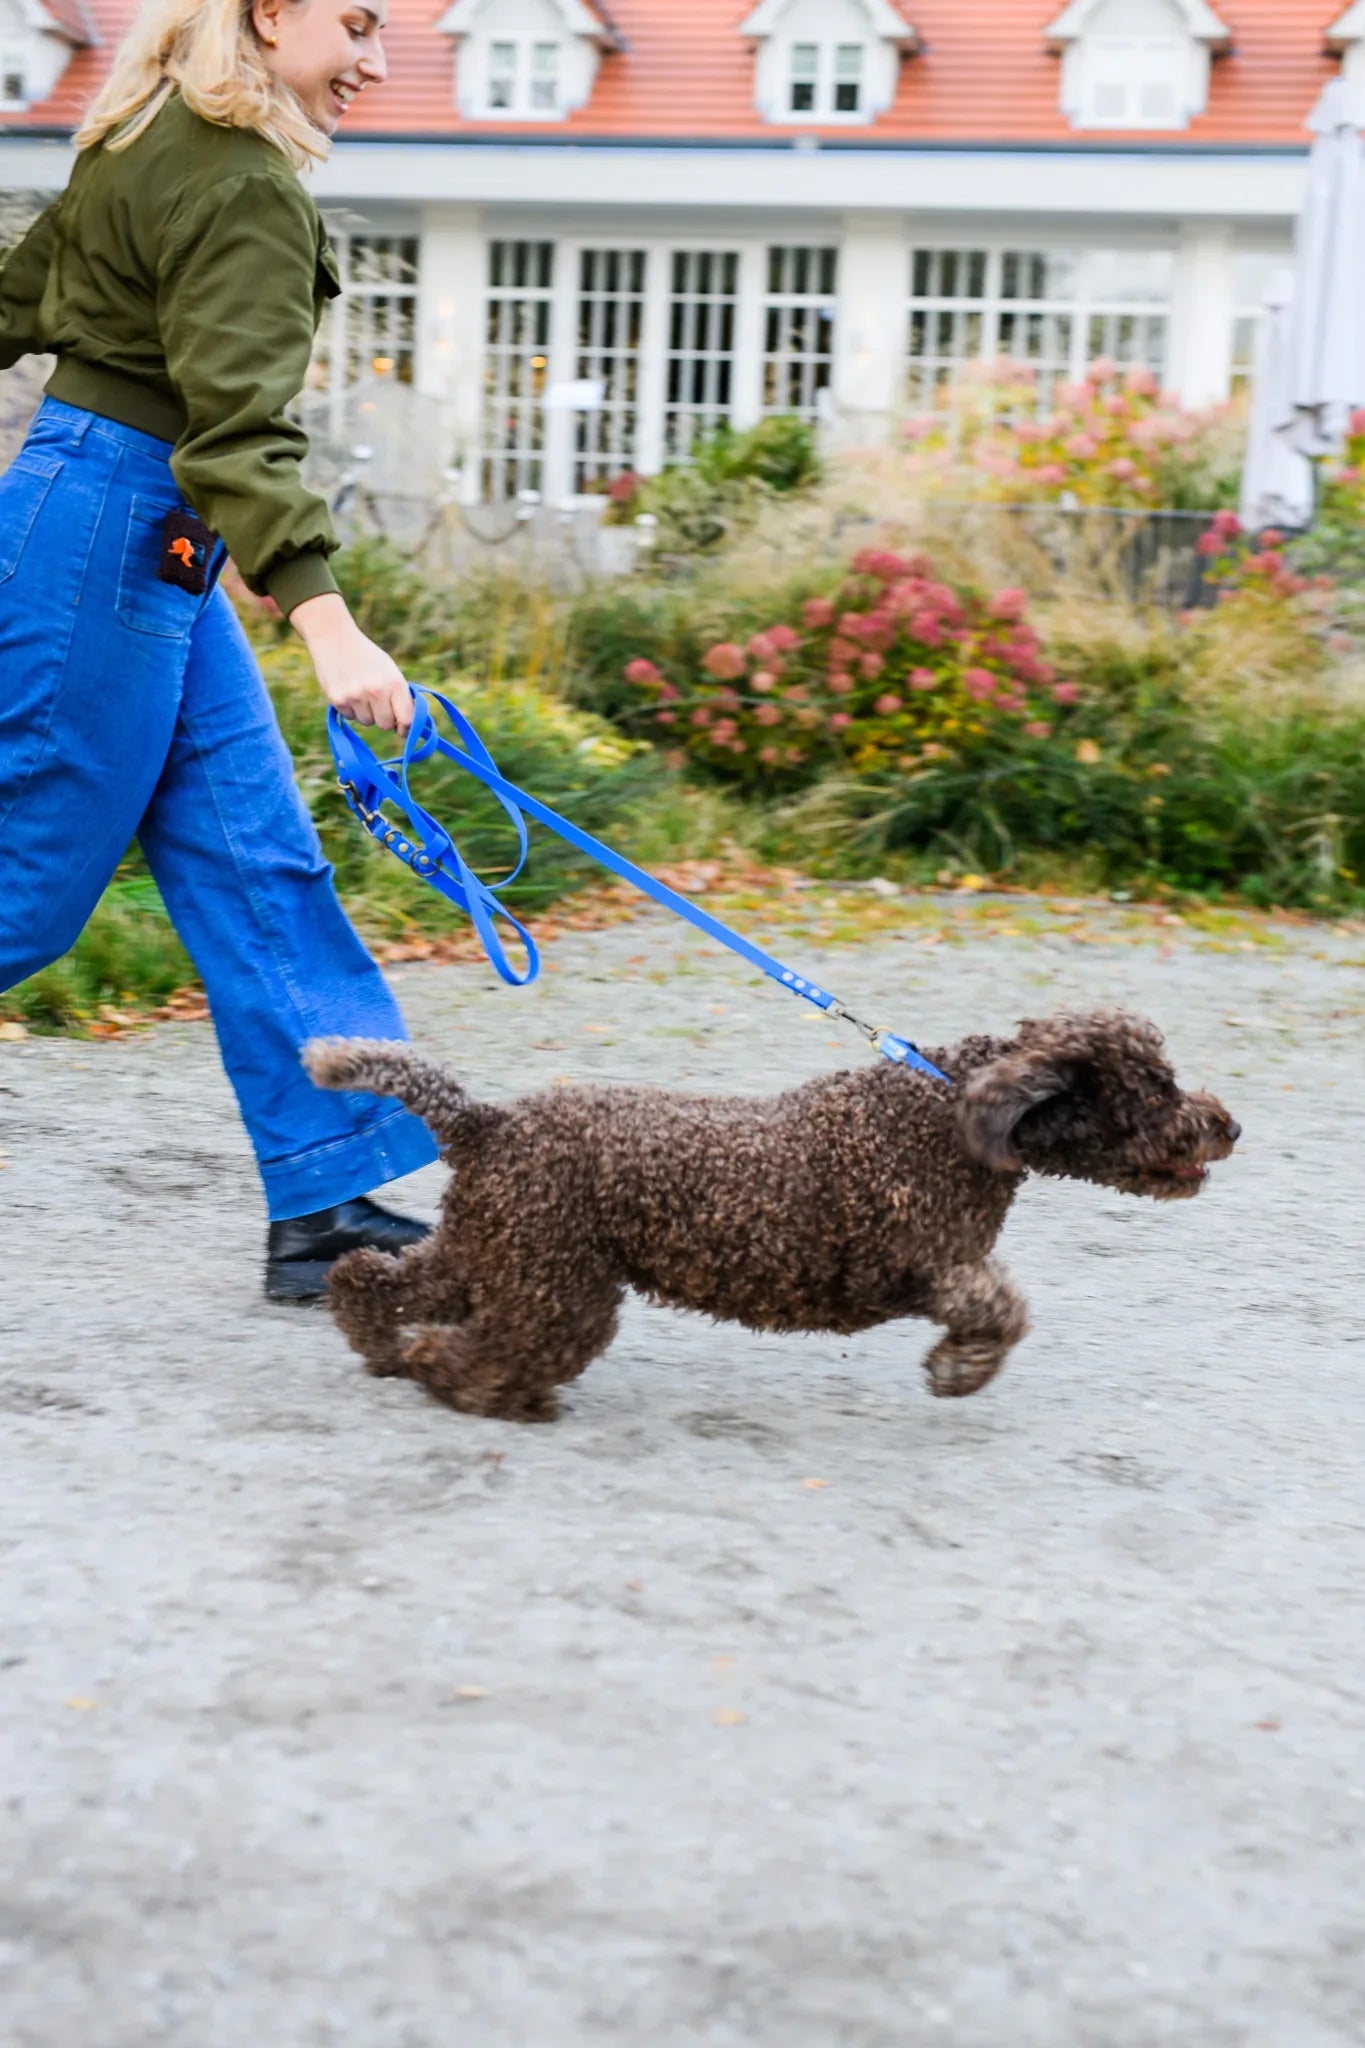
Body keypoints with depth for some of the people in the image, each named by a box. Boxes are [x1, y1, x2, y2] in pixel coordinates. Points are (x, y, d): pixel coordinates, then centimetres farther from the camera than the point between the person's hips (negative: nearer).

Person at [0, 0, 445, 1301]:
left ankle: (327, 1206, 7)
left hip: (158, 551, 10)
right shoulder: (240, 182, -15)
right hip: (109, 526, -10)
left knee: (258, 866, 5)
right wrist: (326, 622, -34)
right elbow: (238, 422, -25)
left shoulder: (159, 146, 15)